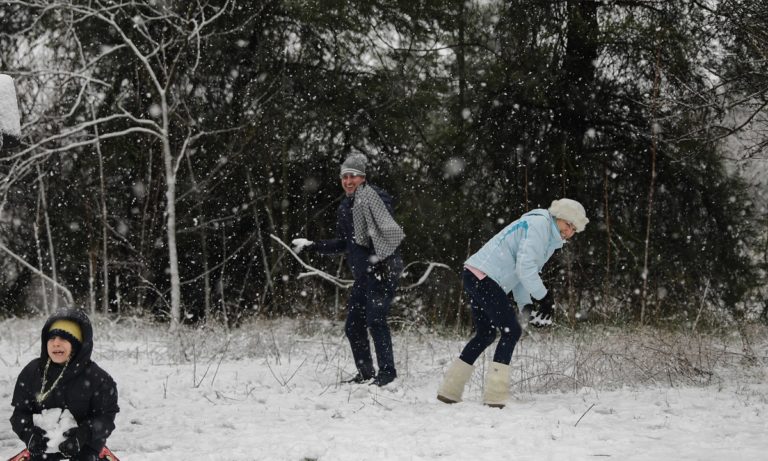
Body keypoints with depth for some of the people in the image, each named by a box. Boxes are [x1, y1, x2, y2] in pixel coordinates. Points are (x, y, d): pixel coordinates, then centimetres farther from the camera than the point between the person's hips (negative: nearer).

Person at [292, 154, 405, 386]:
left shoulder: (375, 197, -10)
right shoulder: (344, 208, 15)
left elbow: (389, 231, -21)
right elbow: (342, 244, 24)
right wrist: (312, 245, 19)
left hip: (382, 269, -9)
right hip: (362, 274, 9)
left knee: (376, 320, -16)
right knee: (353, 326, 10)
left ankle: (387, 372, -10)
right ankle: (365, 373, 21)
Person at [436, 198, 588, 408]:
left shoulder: (549, 238, 22)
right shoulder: (539, 224, -11)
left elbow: (521, 272, 21)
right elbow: (524, 267, -21)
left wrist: (526, 304, 7)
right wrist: (544, 297, -14)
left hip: (475, 278, 11)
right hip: (484, 277, -11)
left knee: (485, 335, 19)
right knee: (512, 331, -9)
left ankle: (449, 390, 23)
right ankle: (495, 396, -11)